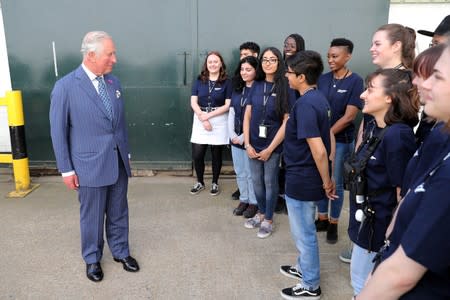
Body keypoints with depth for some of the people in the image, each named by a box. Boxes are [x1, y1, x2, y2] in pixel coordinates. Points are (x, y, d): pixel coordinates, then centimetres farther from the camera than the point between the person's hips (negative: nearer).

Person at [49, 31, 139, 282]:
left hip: (118, 162, 4)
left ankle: (121, 252, 36)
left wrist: (126, 152, 13)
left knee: (118, 212, 17)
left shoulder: (114, 82, 4)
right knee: (92, 216, 12)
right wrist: (66, 169, -6)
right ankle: (92, 259, 34)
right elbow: (58, 131, -8)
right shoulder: (65, 87, -12)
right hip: (90, 165, -4)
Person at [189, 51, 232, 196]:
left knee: (216, 154, 7)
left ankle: (215, 183, 25)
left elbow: (228, 105, -7)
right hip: (200, 120, 2)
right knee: (197, 155, 0)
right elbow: (193, 102, 0)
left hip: (219, 121, -2)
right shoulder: (199, 81, 6)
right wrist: (203, 119, -13)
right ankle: (200, 182, 22)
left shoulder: (226, 82, -1)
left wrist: (208, 115, -14)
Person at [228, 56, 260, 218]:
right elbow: (231, 113, 10)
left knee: (251, 173, 5)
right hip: (236, 139, 6)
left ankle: (253, 202, 21)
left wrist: (244, 137, -16)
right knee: (240, 172, 15)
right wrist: (232, 134, -3)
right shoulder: (237, 89, 11)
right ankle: (243, 200, 30)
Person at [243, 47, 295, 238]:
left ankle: (268, 220, 25)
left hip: (273, 145, -4)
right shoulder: (256, 86, 3)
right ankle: (261, 214, 34)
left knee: (270, 182, 8)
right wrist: (247, 144, -5)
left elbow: (287, 122, -11)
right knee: (256, 181, 14)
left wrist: (270, 148, -12)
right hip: (254, 144, 4)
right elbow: (247, 116, 3)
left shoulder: (286, 88, -9)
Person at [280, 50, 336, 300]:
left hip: (302, 179, -9)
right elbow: (328, 138, 12)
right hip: (308, 177, 9)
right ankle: (304, 268, 45)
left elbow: (318, 150, -27)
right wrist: (327, 178, 15)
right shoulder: (319, 98, 6)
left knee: (304, 232, 8)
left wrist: (326, 182, -15)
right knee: (304, 229, 25)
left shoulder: (305, 105, -24)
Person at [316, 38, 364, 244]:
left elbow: (349, 116, -13)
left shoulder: (355, 81, -9)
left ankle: (333, 224, 22)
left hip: (341, 140, -4)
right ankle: (322, 219, 28)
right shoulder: (322, 79, 3)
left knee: (335, 183, 6)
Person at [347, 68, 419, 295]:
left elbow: (403, 192, -21)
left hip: (378, 227, -9)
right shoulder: (375, 129, 4)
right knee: (362, 280, 24)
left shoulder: (397, 135, -24)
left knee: (365, 285, 10)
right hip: (366, 221, 9)